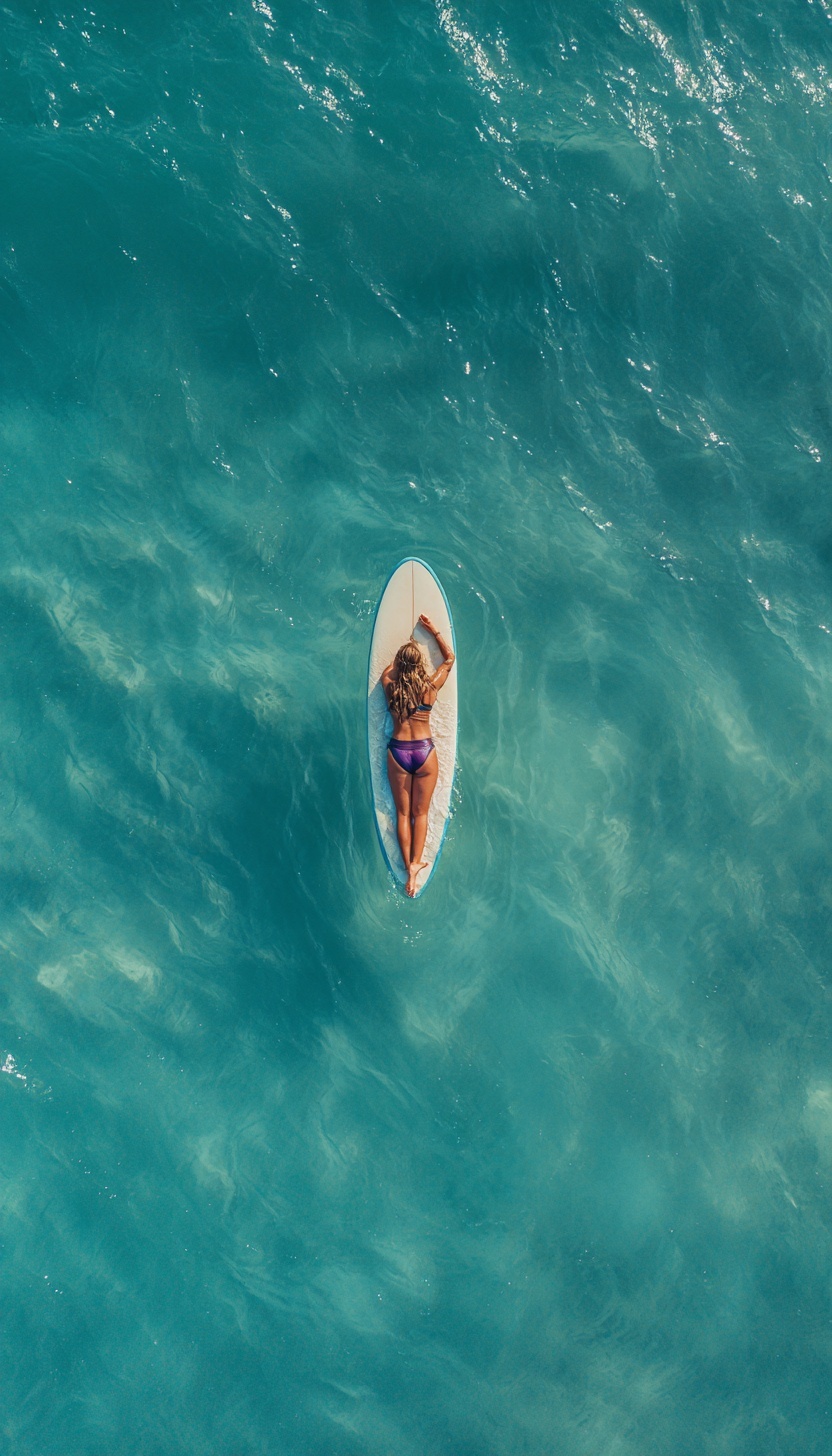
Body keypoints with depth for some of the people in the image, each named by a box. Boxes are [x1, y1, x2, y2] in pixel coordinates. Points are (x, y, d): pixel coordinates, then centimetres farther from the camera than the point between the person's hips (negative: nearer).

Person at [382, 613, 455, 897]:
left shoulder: (390, 686, -7)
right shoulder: (431, 687, -9)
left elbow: (389, 668, 19)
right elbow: (449, 658, 8)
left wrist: (404, 652, 28)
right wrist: (433, 630, 13)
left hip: (397, 752, 1)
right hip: (425, 752, -1)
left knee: (403, 813, 8)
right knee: (421, 813, 9)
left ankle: (409, 867, 2)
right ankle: (416, 864, -1)